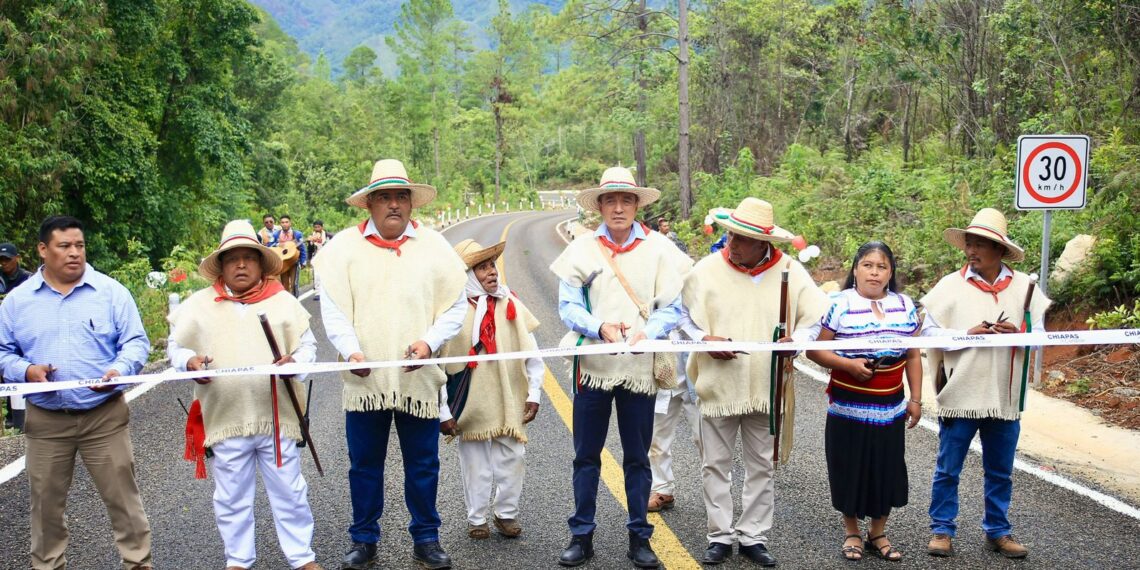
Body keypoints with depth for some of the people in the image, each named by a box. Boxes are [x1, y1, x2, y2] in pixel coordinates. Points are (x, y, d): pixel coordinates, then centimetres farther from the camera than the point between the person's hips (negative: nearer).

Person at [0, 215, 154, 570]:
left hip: (105, 415, -1)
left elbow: (136, 342, -1)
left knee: (122, 497, 2)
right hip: (45, 420, 2)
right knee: (46, 503, 11)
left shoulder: (111, 292, 0)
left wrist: (119, 370, -20)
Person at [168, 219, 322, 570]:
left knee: (289, 492, 8)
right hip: (225, 420, 1)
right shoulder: (200, 305, 4)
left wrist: (296, 362, -15)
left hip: (276, 418, 0)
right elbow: (175, 346, 10)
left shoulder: (283, 301, 4)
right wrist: (189, 362, -11)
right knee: (232, 497, 12)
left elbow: (307, 345, 6)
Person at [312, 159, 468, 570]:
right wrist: (350, 350, -18)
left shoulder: (434, 246, 5)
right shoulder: (344, 246, 1)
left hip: (419, 377, 1)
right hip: (364, 379, 0)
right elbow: (333, 308, -4)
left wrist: (430, 341, -12)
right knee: (364, 464, 9)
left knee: (423, 465, 8)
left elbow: (456, 305, 4)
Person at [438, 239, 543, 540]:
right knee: (475, 464, 9)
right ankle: (476, 518, 26)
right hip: (471, 405, -2)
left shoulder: (510, 304, -1)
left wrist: (534, 394, 1)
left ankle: (507, 513, 27)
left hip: (509, 401, 2)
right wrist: (443, 411, -7)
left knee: (511, 460, 8)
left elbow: (532, 353, 4)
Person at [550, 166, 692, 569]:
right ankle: (581, 536, 20)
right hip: (592, 366, 1)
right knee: (586, 456, 8)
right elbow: (568, 305, -2)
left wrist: (646, 333, -21)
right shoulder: (582, 248, 1)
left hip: (640, 368, 0)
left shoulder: (658, 248, 0)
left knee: (637, 458, 9)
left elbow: (671, 307, -2)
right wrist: (600, 328, -19)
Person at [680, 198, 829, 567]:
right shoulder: (708, 269, -4)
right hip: (718, 384, 0)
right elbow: (684, 316, 3)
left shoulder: (789, 271, -2)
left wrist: (795, 340, -17)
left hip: (766, 388, 1)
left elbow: (817, 318, 2)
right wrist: (704, 339, -15)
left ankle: (754, 536, 23)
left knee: (761, 466, 11)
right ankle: (721, 536, 20)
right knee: (716, 464, 7)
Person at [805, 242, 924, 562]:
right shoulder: (839, 304, -7)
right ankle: (852, 533, 24)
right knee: (850, 470, 6)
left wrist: (916, 399, 7)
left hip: (890, 409, 3)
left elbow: (913, 357, 10)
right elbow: (814, 350, -7)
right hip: (848, 408, -3)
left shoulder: (905, 306, 5)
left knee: (887, 470, 9)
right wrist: (848, 364, -20)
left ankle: (878, 533, 27)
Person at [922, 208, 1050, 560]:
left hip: (1005, 396, 2)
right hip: (960, 394, -2)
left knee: (1000, 472, 15)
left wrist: (1019, 334, -15)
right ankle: (942, 530, 20)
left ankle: (998, 531, 29)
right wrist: (966, 334, -17)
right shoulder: (951, 284, -4)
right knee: (948, 469, 7)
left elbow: (1039, 333, 5)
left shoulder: (1024, 286, 2)